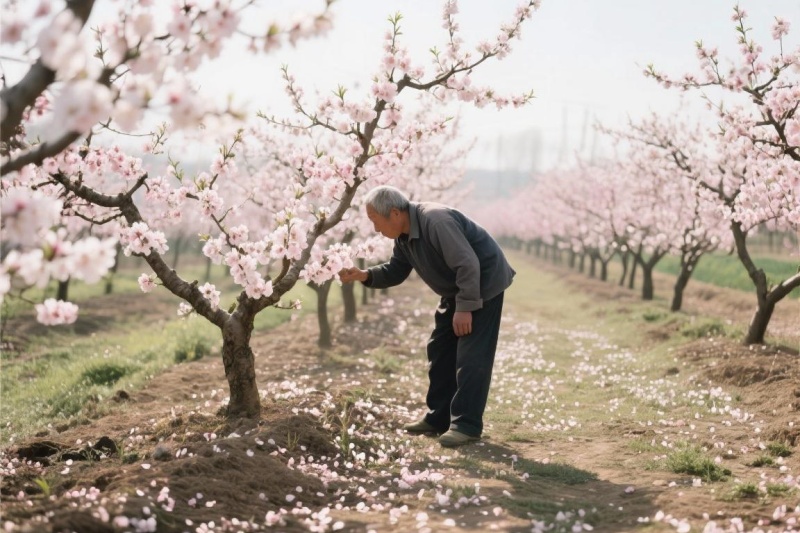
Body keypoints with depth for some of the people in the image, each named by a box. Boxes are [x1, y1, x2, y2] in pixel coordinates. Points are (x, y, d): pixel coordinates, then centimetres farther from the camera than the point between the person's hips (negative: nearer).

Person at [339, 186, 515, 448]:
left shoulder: (436, 221, -31)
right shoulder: (404, 234, -1)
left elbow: (468, 265, -31)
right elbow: (396, 271, 8)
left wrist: (464, 307, -27)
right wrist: (364, 275, -8)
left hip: (484, 284, -10)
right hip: (456, 289, 10)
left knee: (470, 356, -12)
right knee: (440, 351, 11)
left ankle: (467, 424, -8)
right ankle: (439, 417, 18)